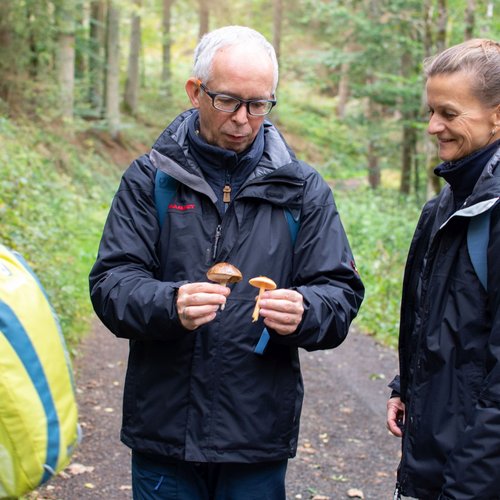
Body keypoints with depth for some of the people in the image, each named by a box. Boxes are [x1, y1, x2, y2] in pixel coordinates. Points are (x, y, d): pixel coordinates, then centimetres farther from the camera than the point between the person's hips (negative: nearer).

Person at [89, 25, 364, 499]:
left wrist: (304, 311, -22)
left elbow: (340, 291, 1)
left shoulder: (302, 188, 4)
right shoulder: (150, 177, 1)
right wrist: (169, 305, -26)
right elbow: (110, 282, -5)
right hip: (163, 427, 0)